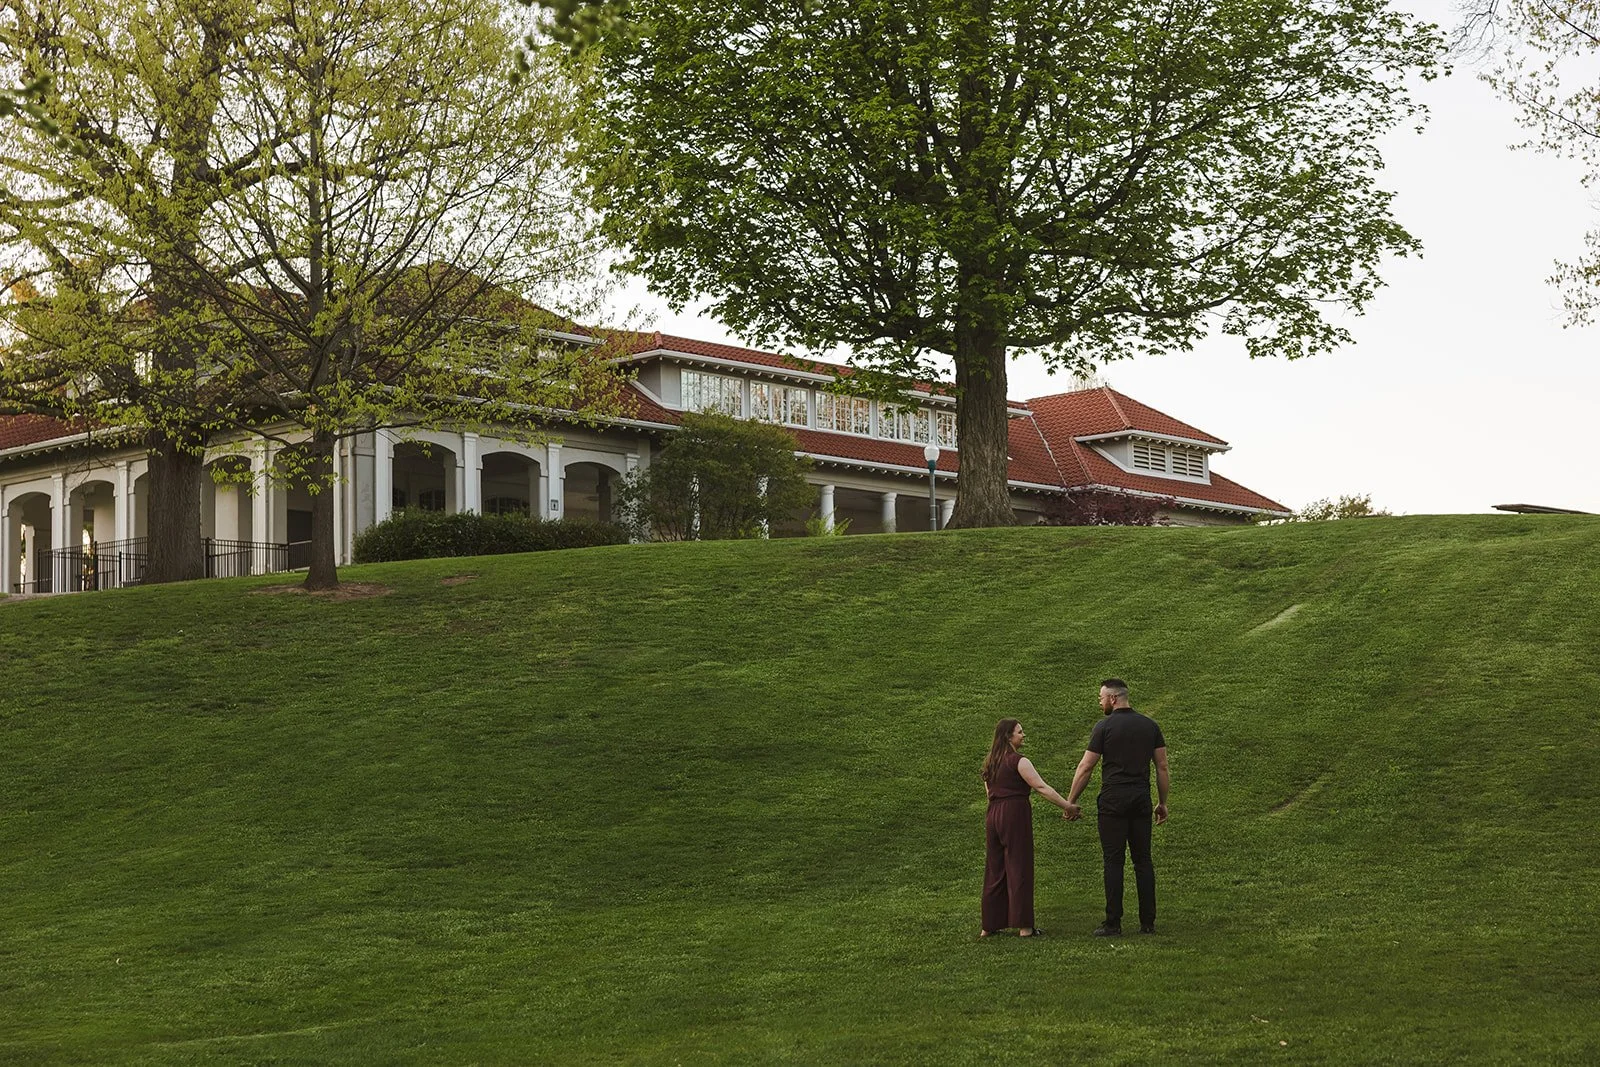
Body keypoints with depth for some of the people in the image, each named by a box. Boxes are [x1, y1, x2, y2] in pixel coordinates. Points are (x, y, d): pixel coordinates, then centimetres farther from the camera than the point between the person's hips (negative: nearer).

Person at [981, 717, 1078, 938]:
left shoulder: (990, 762, 13)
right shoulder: (1018, 761, -11)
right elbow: (1042, 788, -15)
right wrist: (1067, 806, -13)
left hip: (993, 816, 7)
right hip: (1015, 815, -7)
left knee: (994, 870, 12)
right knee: (1019, 870, -2)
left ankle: (989, 926, 16)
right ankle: (1024, 926, 0)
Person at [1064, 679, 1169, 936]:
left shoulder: (1104, 727, -5)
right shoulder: (1150, 726, 9)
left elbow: (1085, 767, -4)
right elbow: (1162, 766, 9)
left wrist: (1070, 801, 3)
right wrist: (1163, 802, 17)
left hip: (1113, 799, -4)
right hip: (1141, 799, 5)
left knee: (1113, 860, -2)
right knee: (1143, 860, 9)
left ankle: (1113, 924, -3)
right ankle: (1148, 922, 8)